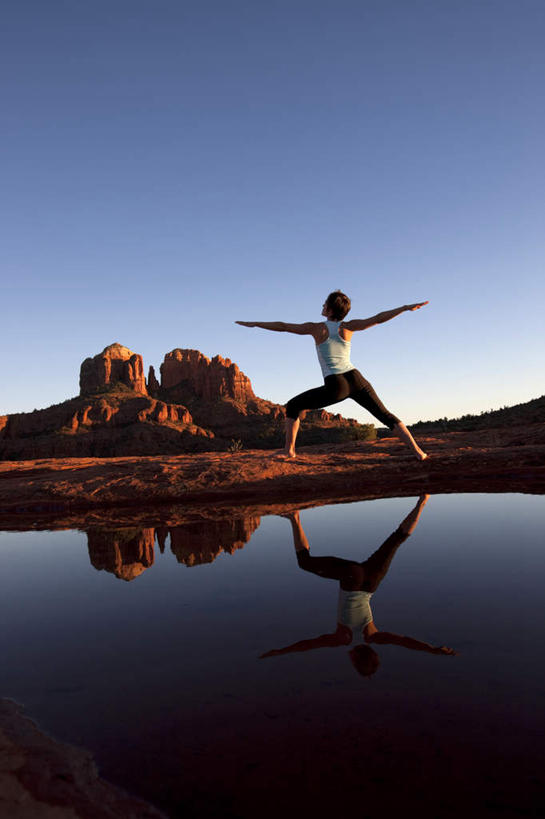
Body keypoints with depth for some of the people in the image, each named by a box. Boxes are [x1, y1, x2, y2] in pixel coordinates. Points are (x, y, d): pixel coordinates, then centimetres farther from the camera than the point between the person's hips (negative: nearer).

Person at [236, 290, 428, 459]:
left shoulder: (316, 328, 1)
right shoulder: (348, 326, 7)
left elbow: (282, 326, 7)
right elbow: (379, 318, 0)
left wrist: (255, 323, 17)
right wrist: (406, 307, 5)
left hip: (335, 386, -3)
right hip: (356, 379, 3)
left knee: (292, 406, 13)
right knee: (385, 415, 10)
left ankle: (289, 449, 10)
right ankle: (417, 451, 1)